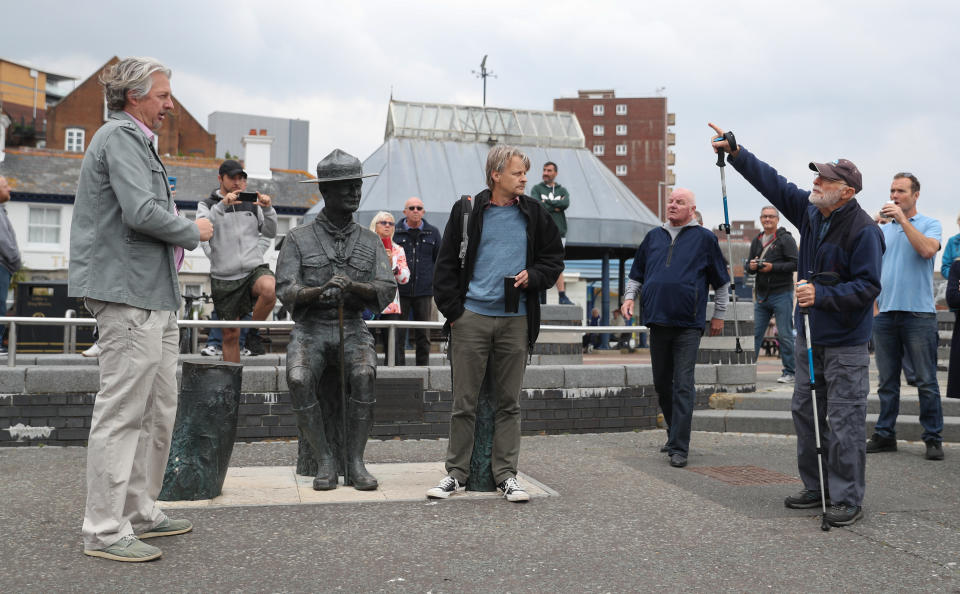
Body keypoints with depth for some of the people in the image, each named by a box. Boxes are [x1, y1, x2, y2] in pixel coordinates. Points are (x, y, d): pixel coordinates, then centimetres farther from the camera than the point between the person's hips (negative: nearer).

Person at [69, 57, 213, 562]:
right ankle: (104, 530, 2)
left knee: (158, 410, 14)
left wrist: (178, 235, 12)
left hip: (153, 294, 11)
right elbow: (141, 212, -21)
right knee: (122, 412, -6)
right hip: (129, 294, -11)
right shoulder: (121, 136, -9)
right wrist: (193, 231, -7)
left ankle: (139, 512, 24)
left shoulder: (136, 139, 23)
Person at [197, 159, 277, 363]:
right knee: (230, 335, 4)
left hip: (255, 268, 1)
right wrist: (221, 206, -26)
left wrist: (268, 209, -9)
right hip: (224, 278, -1)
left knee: (270, 289, -34)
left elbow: (270, 233, 8)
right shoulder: (208, 204, 5)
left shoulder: (251, 202, 12)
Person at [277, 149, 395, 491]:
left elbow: (386, 290, -2)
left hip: (353, 329, 1)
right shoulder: (298, 239, 6)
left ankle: (355, 462, -20)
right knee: (299, 380, -31)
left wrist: (353, 286, -24)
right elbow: (286, 290, -6)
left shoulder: (371, 242, 11)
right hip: (309, 330, -1)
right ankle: (324, 462, -16)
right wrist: (320, 290, -27)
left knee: (364, 375, -32)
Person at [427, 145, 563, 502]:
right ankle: (456, 472, 15)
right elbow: (446, 265, 4)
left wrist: (533, 277, -3)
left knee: (508, 402, 7)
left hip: (516, 320, 2)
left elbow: (554, 258, 17)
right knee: (464, 402, 3)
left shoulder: (534, 214, 8)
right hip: (471, 317, -2)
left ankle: (506, 475, 16)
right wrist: (452, 311, -3)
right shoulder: (468, 211, 2)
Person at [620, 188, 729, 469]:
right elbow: (637, 274, 22)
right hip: (658, 322, 5)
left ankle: (679, 448, -6)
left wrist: (719, 315, 10)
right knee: (662, 383, 12)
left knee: (683, 385, -8)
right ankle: (674, 434, 29)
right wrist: (630, 296, 5)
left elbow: (722, 281, 10)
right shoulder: (654, 236, 14)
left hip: (688, 324, -5)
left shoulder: (704, 238, 3)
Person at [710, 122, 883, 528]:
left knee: (844, 422, -3)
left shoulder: (864, 230, -17)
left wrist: (822, 294, -28)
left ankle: (848, 500, 8)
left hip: (845, 345, -8)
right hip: (810, 335, 8)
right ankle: (816, 488, 28)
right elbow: (772, 182, 11)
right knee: (805, 412, 15)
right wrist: (734, 152, 4)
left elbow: (867, 286, -19)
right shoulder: (809, 211, 5)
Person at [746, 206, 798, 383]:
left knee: (785, 335, -1)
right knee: (755, 334, 6)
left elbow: (795, 264, -11)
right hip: (761, 295, 5)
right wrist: (751, 266, -7)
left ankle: (789, 372, 6)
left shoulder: (786, 239, -3)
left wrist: (772, 267, -20)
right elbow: (748, 267, 16)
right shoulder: (756, 241, 15)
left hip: (781, 294, -5)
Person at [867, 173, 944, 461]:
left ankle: (933, 438, 7)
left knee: (926, 381, -1)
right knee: (886, 382, 8)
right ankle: (884, 435, 15)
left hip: (918, 313, -4)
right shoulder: (882, 229, 16)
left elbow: (927, 250, -17)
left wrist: (902, 218, -15)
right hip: (885, 313, 4)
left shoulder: (929, 224, 4)